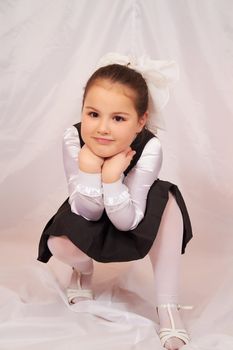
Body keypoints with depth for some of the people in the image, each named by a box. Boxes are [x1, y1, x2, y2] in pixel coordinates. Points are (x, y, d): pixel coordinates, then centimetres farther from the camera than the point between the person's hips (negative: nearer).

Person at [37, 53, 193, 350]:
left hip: (128, 215, -1)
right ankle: (83, 269, 14)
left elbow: (126, 222, -34)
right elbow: (89, 213, -29)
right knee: (59, 245, -28)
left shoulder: (149, 149, -36)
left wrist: (112, 177, -50)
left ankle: (167, 306, -23)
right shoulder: (73, 139, -33)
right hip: (89, 215, 2)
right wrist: (89, 169, -47)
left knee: (168, 204, -33)